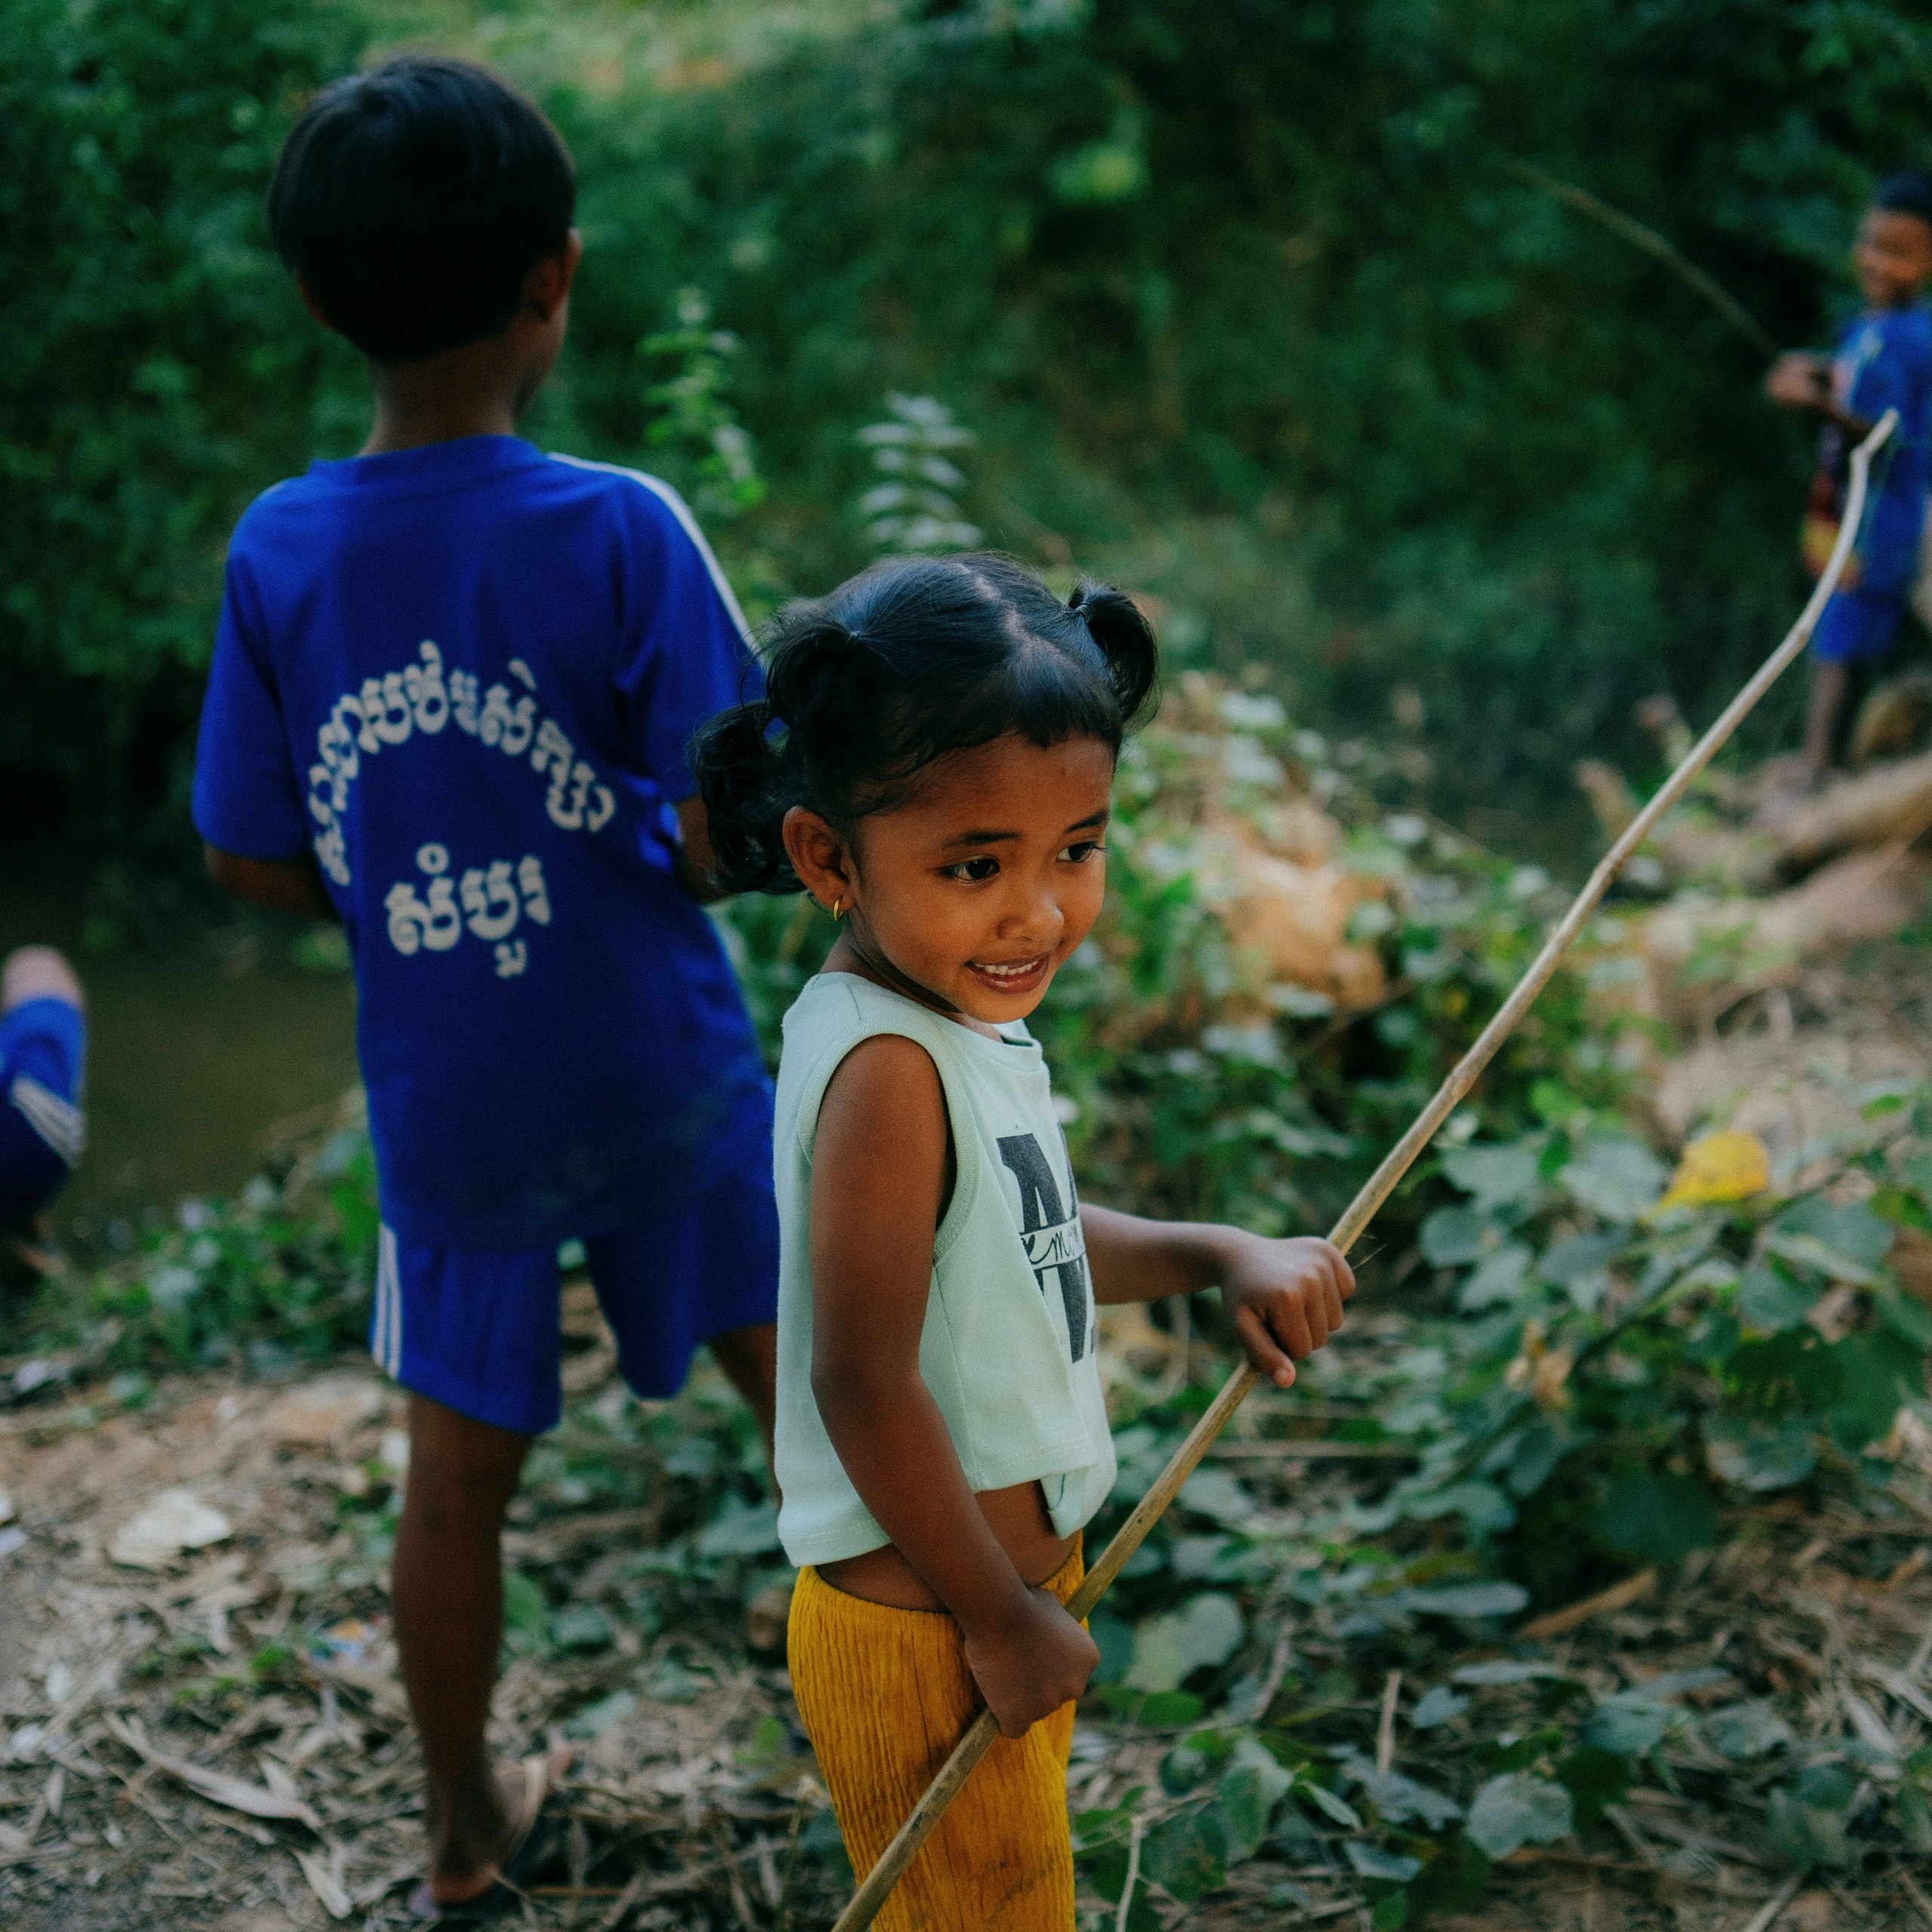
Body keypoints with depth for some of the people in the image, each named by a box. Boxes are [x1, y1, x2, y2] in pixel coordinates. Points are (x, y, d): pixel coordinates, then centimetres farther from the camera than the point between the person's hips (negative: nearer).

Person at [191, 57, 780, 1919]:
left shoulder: (277, 555, -10)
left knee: (457, 1483, 18)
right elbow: (729, 835, -18)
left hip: (446, 1116, 3)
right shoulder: (619, 531, -19)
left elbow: (253, 861, -2)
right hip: (663, 1083, -2)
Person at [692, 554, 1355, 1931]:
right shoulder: (885, 1069, -29)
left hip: (1012, 1580, 9)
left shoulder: (959, 1020, 1)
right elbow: (865, 1389, -28)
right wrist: (1002, 1621, -18)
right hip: (921, 1638, -9)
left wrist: (1221, 1258, 4)